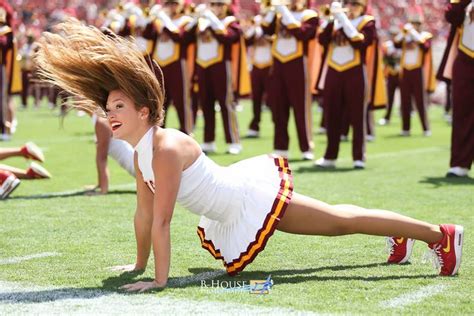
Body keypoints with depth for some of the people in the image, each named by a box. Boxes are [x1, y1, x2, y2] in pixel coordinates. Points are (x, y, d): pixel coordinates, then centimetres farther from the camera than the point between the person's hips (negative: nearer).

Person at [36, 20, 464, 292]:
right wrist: (139, 265, 14)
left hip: (255, 197, -9)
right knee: (331, 222, 26)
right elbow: (143, 213, 9)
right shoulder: (140, 154, 0)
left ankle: (440, 234, 8)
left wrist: (160, 280, -31)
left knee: (340, 220, -1)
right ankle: (398, 235, 47)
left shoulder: (167, 149, -28)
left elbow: (161, 221, -31)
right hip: (235, 209, 9)